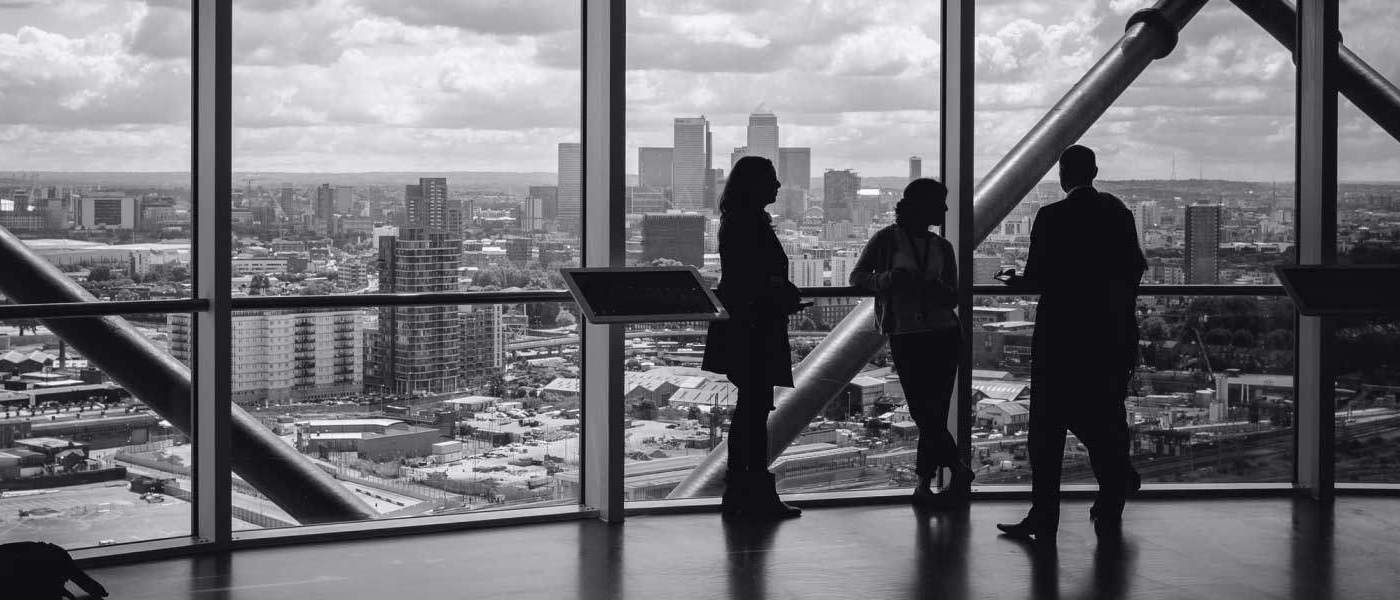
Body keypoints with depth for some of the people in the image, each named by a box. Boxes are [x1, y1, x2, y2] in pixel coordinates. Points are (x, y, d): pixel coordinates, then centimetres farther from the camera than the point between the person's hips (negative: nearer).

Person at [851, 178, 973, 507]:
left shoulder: (941, 247, 13)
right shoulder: (887, 239, 2)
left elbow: (952, 298, 12)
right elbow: (857, 276, 3)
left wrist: (934, 288, -11)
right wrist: (887, 279, -15)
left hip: (943, 334, 3)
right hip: (904, 335, -3)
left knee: (935, 412, -2)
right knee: (923, 410, -8)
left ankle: (924, 484, 5)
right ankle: (959, 470, 1)